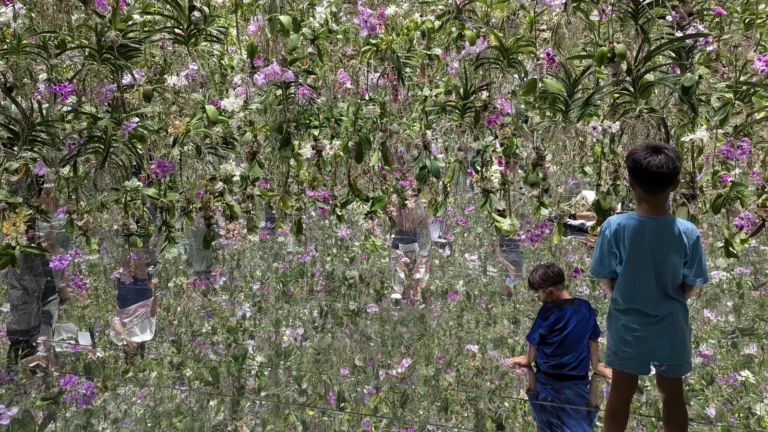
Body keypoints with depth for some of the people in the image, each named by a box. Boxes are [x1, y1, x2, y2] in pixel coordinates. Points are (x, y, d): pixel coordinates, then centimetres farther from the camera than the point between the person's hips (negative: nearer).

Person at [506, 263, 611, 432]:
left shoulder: (548, 311, -15)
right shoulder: (585, 307, -4)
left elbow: (533, 342, -2)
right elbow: (593, 340, 7)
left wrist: (529, 360, 18)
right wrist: (596, 367, 21)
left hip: (548, 377, -3)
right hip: (578, 378, 3)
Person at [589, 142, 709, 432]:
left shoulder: (614, 227, -19)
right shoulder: (688, 233, -17)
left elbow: (606, 281, -9)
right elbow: (691, 287, -6)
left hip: (627, 326, 0)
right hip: (671, 327, 0)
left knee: (621, 392, 15)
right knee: (672, 393, 18)